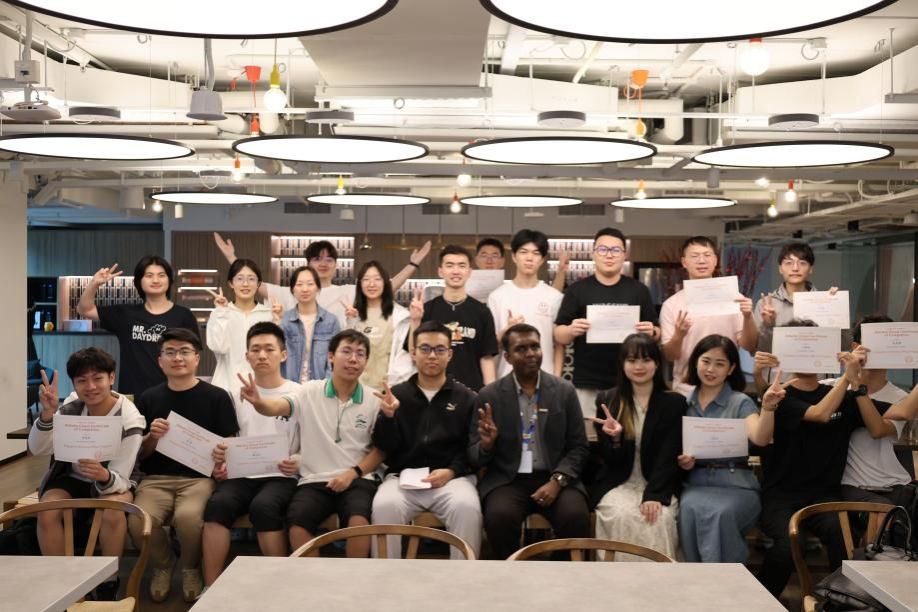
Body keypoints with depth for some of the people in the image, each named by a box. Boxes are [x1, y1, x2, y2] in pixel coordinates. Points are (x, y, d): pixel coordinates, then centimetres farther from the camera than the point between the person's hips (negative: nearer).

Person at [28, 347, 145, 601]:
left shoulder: (129, 420, -21)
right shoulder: (72, 405, -12)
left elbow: (119, 479, -24)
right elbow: (37, 449, -20)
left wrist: (104, 476, -49)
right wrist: (47, 413, -38)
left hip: (111, 479, -3)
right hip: (71, 476, 3)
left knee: (112, 512, -34)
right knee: (47, 511, -27)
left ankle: (108, 584, -13)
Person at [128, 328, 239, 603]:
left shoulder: (216, 397, 2)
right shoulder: (148, 398, 10)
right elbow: (139, 455, 14)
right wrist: (152, 437, -7)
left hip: (198, 477, -2)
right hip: (156, 478, 3)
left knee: (188, 516, -35)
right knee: (138, 521, -28)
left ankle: (191, 569, 2)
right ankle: (163, 565, 9)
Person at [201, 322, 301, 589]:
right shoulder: (238, 395, 16)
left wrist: (299, 462, -18)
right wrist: (221, 453, -2)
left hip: (281, 477, -3)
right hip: (242, 475, 3)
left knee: (263, 506, -35)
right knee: (218, 503, -30)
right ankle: (211, 587, -23)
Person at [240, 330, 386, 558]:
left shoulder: (373, 401, 6)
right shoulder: (310, 392, 5)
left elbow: (381, 450, 7)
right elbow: (276, 407, -12)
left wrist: (353, 472, -9)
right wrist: (258, 401, -36)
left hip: (357, 480, 0)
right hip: (315, 480, 1)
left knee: (358, 519, -31)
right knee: (297, 523, -27)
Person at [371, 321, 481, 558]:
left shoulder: (466, 398, 11)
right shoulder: (396, 394, 12)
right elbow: (384, 448, 5)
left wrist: (451, 471, -13)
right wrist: (387, 416, -13)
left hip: (452, 477, 0)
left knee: (467, 508, -32)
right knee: (384, 506, -31)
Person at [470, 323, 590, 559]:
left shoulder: (565, 391, 5)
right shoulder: (489, 395, 2)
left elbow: (578, 447, 5)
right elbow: (474, 458, 4)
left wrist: (557, 481, -12)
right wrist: (486, 443, -20)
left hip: (554, 478, 1)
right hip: (507, 480, -1)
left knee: (576, 516, -28)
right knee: (499, 516, -31)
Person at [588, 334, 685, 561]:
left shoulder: (674, 402, 2)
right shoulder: (607, 400, 4)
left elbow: (669, 456, -5)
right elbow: (609, 460, 3)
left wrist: (653, 495, -21)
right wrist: (615, 438, -21)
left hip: (659, 485, 0)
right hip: (617, 485, 0)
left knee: (660, 517, -31)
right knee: (622, 516, -31)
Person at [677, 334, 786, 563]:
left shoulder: (741, 402, 5)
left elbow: (760, 439, -14)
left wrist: (768, 407, -31)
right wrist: (681, 461, -5)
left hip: (736, 485, -2)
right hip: (696, 483, 2)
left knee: (720, 513, -35)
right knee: (690, 509, -33)